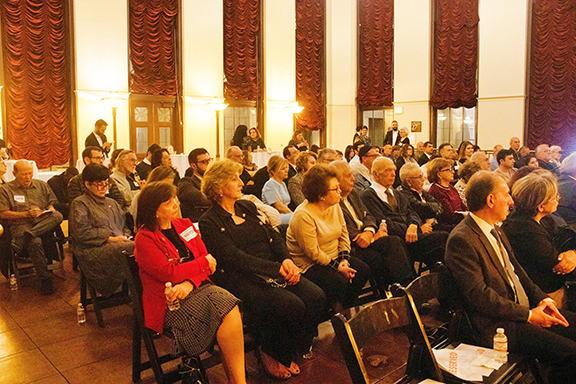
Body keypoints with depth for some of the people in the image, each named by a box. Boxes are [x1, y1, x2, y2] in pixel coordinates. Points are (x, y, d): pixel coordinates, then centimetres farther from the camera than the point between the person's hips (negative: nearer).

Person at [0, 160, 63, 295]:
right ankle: (45, 280, -31)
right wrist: (27, 214, -10)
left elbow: (51, 204, 21)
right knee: (35, 242, -36)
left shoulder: (42, 185, 18)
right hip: (21, 225, -3)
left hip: (44, 222, 3)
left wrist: (50, 209, -3)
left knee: (58, 216, -32)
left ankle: (26, 237, -39)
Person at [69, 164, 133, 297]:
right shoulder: (79, 204, 7)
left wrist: (125, 237, 4)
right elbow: (82, 233, -6)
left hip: (119, 243, 6)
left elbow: (124, 225, 27)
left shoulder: (111, 203, 29)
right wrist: (109, 238, -10)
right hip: (93, 250, -6)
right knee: (133, 248, -35)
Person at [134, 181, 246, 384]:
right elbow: (169, 273, -14)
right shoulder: (144, 239, -4)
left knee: (229, 304, -27)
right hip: (169, 300, -5)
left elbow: (207, 260, 6)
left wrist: (189, 283, -14)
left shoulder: (185, 225, 14)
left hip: (197, 287, 5)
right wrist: (204, 263, -4)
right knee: (224, 313, -28)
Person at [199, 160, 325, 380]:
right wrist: (277, 269, -19)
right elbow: (236, 258, -14)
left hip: (274, 269, 7)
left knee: (316, 297, -15)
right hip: (242, 279, -6)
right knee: (292, 306, -27)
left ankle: (294, 349, 9)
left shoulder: (248, 207, 18)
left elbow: (274, 236, 13)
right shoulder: (209, 223, -4)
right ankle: (271, 353, 2)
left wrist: (287, 260, -8)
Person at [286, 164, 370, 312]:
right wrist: (338, 267, -20)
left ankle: (344, 309, 8)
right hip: (309, 264, -8)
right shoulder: (303, 215, -23)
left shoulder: (335, 206, 2)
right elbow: (313, 253, -22)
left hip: (334, 258, 8)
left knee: (363, 270, -9)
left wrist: (344, 259, -8)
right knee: (339, 281, -28)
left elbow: (344, 233, 6)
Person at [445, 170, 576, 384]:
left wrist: (542, 299, 1)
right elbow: (478, 294, -21)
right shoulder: (461, 240, -19)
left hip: (524, 309, 9)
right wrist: (528, 315, -16)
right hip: (497, 325, -9)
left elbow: (516, 269, 17)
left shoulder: (495, 230, 12)